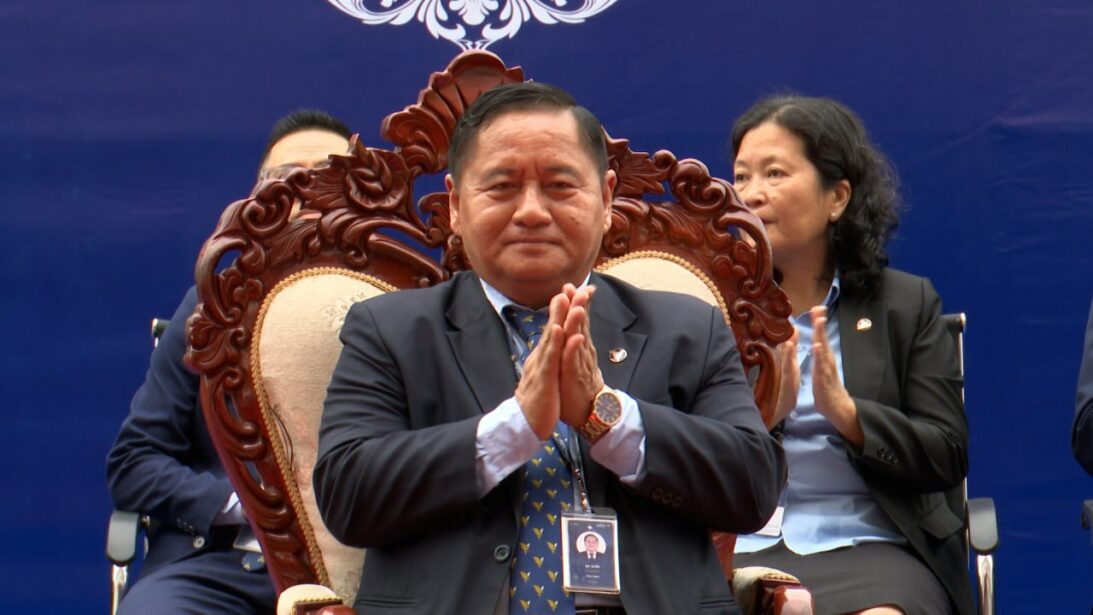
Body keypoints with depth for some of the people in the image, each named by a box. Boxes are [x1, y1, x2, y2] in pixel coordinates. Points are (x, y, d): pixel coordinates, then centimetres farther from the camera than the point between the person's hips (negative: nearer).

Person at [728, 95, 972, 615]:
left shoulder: (906, 303, 14)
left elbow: (948, 458, 5)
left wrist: (845, 411, -11)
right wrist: (760, 415, -12)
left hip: (867, 545, 1)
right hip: (736, 549, 0)